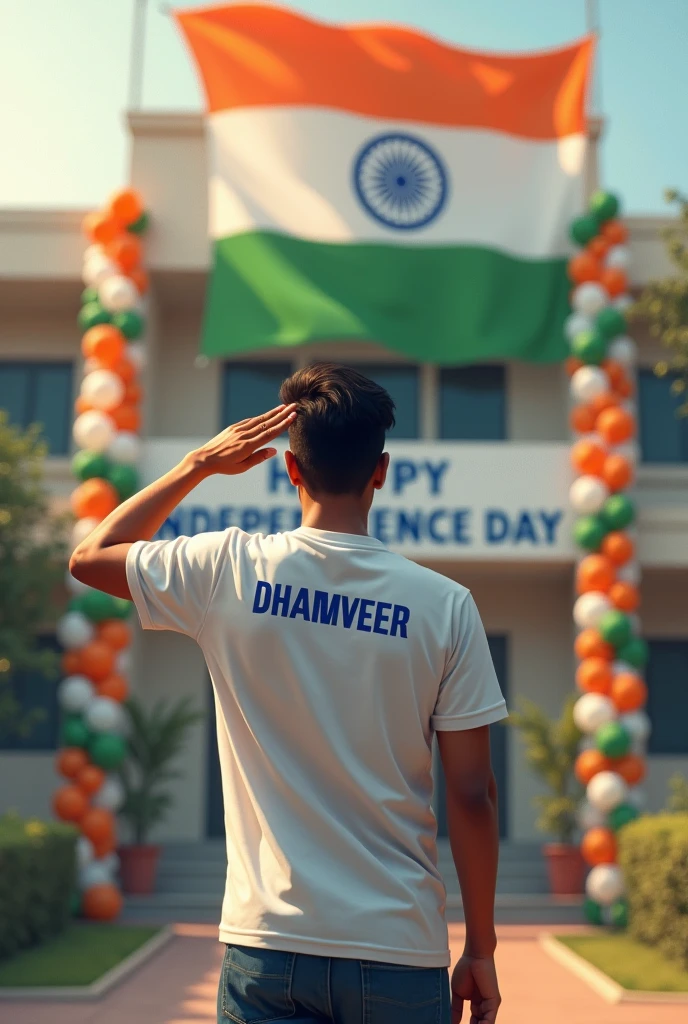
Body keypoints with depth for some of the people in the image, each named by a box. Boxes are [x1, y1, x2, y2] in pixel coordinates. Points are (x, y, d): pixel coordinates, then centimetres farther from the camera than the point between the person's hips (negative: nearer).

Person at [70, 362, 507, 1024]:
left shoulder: (230, 571, -7)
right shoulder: (446, 604, -7)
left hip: (266, 942, 0)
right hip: (401, 952, 0)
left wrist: (200, 463, 13)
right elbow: (471, 795, -5)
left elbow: (89, 557, 13)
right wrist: (481, 950, 6)